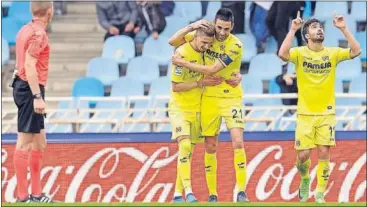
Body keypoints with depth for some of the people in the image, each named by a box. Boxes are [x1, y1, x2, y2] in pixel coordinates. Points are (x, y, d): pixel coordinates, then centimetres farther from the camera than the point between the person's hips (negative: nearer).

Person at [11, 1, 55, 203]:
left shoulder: (26, 30, 15)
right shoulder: (38, 34, -14)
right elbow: (29, 66, -21)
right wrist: (37, 96, -24)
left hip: (23, 86, 10)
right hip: (31, 89, -10)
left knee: (39, 143, 15)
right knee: (25, 142, -8)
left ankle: (36, 194, 19)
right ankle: (22, 197, -8)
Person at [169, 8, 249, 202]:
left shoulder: (235, 46, -16)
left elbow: (212, 69, -20)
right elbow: (173, 41, 0)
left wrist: (183, 63, -16)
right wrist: (191, 27, -16)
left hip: (231, 97, -3)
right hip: (209, 98, 3)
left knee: (238, 142, -16)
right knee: (210, 147, 5)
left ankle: (241, 192, -13)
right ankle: (212, 194, 12)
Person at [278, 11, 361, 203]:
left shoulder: (332, 53, 0)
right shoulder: (300, 53, -5)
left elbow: (356, 51, -13)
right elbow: (282, 54, -25)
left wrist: (343, 28, -17)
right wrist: (293, 30, -24)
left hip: (326, 113, 1)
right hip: (305, 114, -1)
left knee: (324, 153, -5)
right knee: (303, 155, -2)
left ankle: (320, 193, 7)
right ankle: (305, 179, 30)